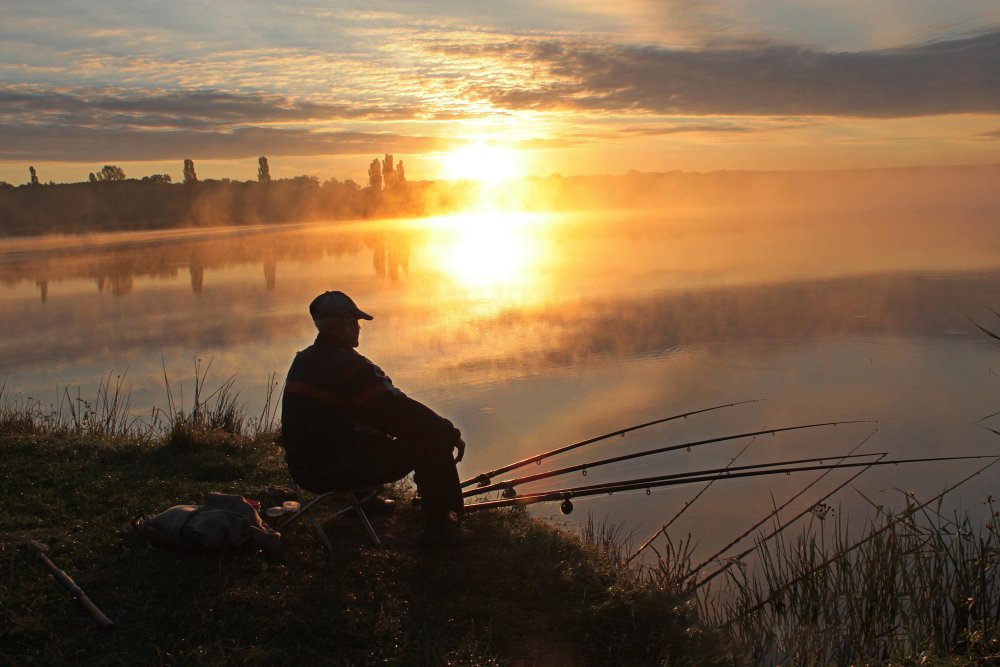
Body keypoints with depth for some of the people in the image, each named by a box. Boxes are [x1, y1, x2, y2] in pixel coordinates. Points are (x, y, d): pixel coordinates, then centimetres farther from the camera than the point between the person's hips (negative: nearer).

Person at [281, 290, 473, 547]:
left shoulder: (304, 360, 9)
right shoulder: (348, 365, -20)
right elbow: (404, 413, -18)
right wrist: (452, 434, -3)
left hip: (304, 468, 10)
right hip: (335, 470, -9)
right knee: (434, 441, -6)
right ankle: (440, 527, 1)